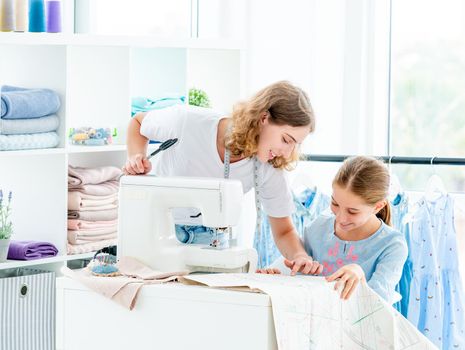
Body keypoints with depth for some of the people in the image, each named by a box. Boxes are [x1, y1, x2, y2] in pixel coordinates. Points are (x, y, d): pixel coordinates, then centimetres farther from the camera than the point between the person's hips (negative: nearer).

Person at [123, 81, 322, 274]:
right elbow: (138, 122, -6)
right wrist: (136, 158, -25)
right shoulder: (188, 122, -28)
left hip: (206, 236, 3)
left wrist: (300, 256, -29)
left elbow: (284, 232, -8)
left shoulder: (270, 168, -20)